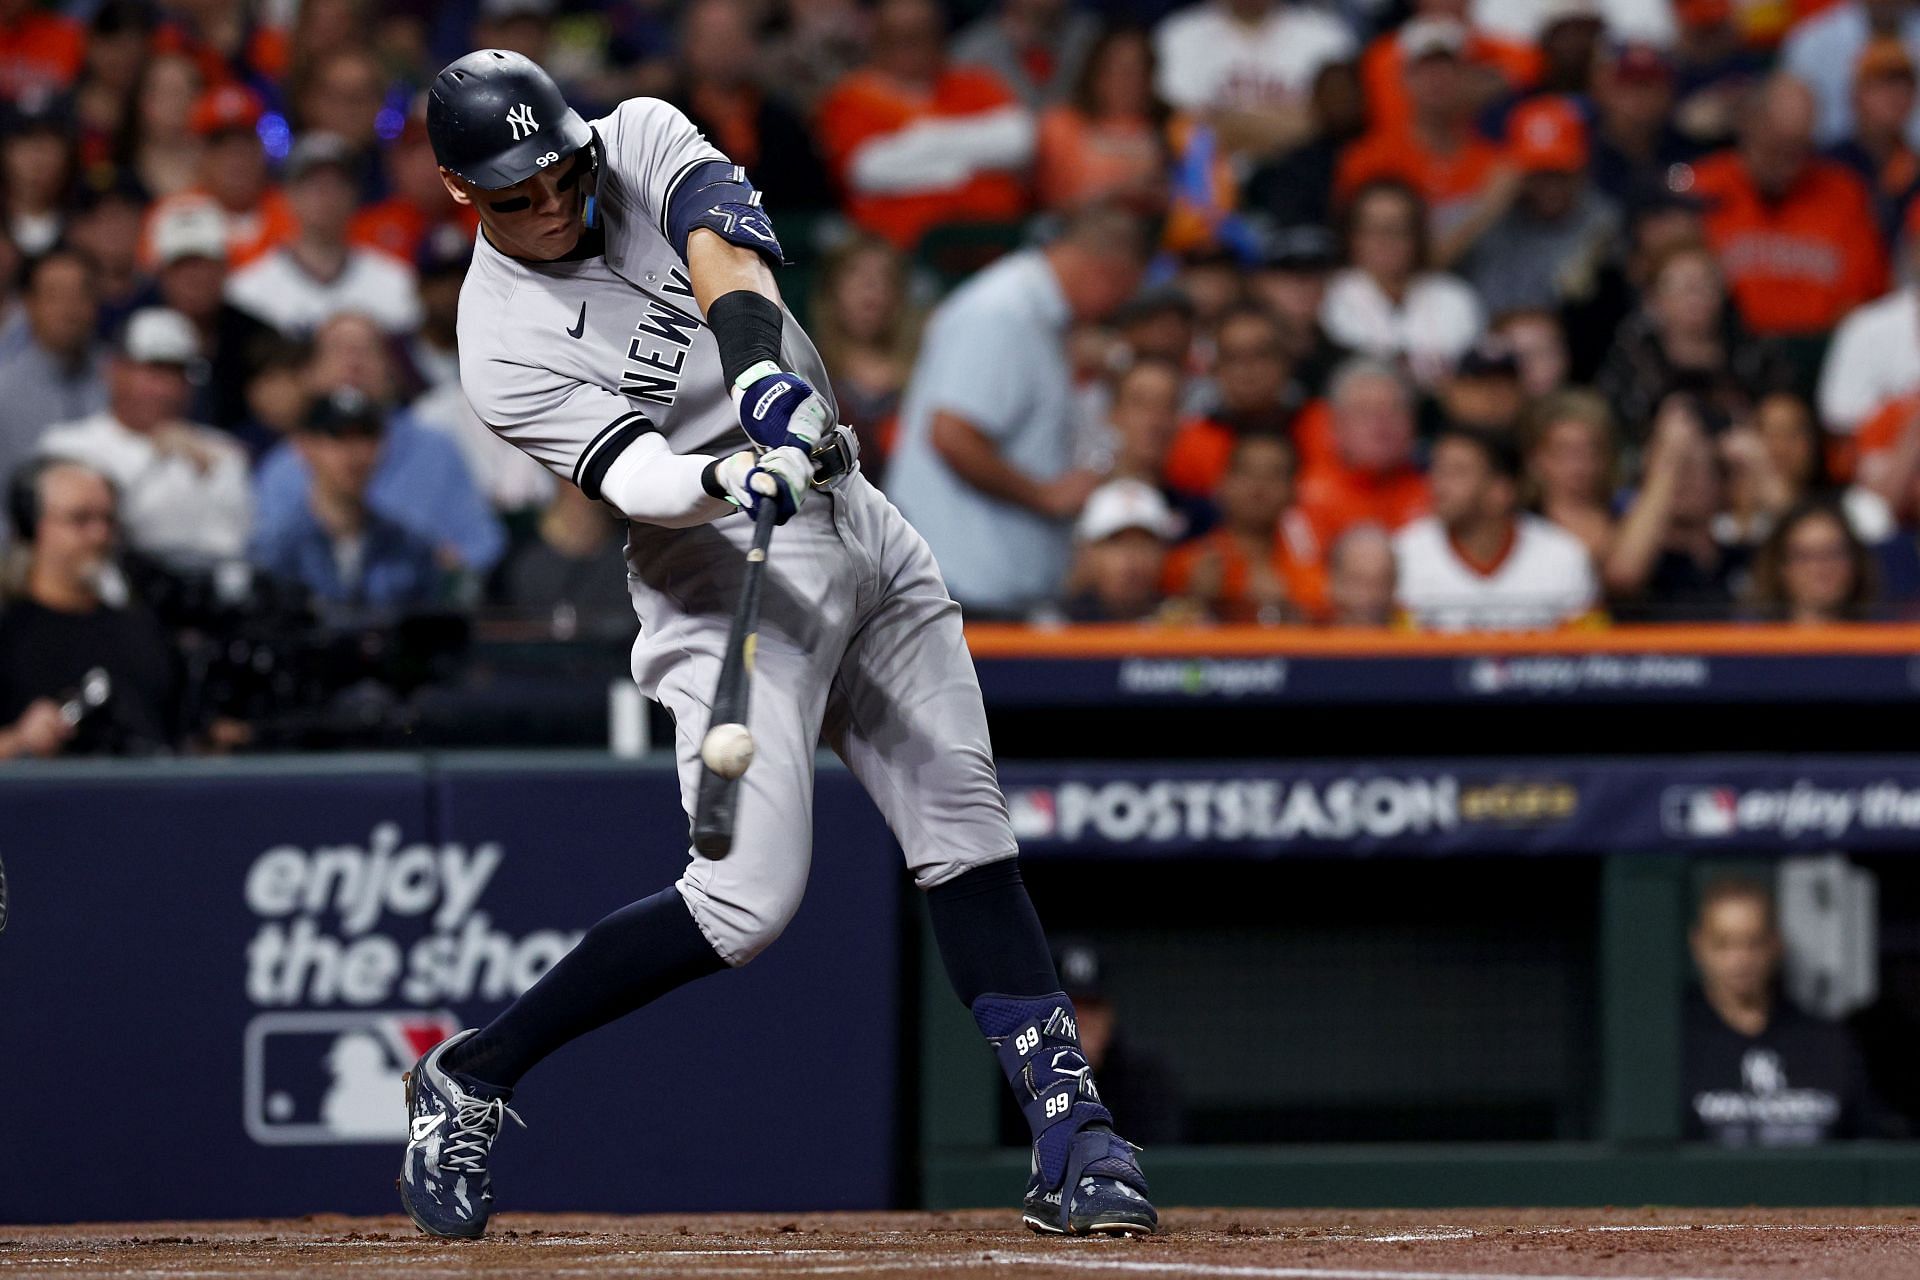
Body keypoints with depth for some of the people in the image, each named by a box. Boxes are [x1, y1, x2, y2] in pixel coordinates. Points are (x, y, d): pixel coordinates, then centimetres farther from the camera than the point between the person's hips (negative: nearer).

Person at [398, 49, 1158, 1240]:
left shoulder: (642, 139, 0)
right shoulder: (506, 344, -13)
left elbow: (725, 248, -19)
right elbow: (634, 475, -26)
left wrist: (761, 369, -39)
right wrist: (731, 480, -47)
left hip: (857, 523, 6)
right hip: (730, 579, -6)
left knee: (970, 837, 0)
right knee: (748, 901, -15)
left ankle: (1073, 1136, 0)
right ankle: (470, 1078, -1)